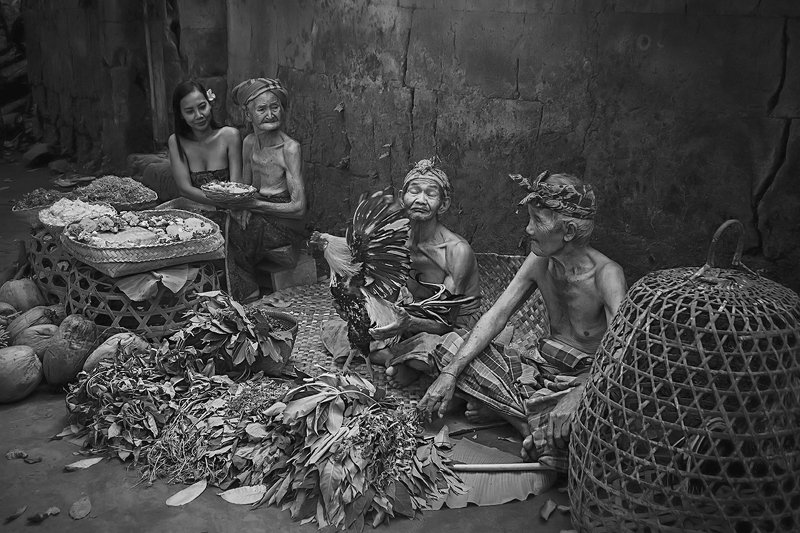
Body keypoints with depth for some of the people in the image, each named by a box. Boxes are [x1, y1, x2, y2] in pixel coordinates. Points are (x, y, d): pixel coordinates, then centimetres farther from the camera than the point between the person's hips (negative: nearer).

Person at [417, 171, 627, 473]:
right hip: (540, 366, 7)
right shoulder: (540, 261, -2)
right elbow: (497, 315, -4)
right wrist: (450, 373, -15)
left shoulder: (605, 275, -20)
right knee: (446, 346, -6)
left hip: (584, 378, -7)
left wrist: (581, 400, -49)